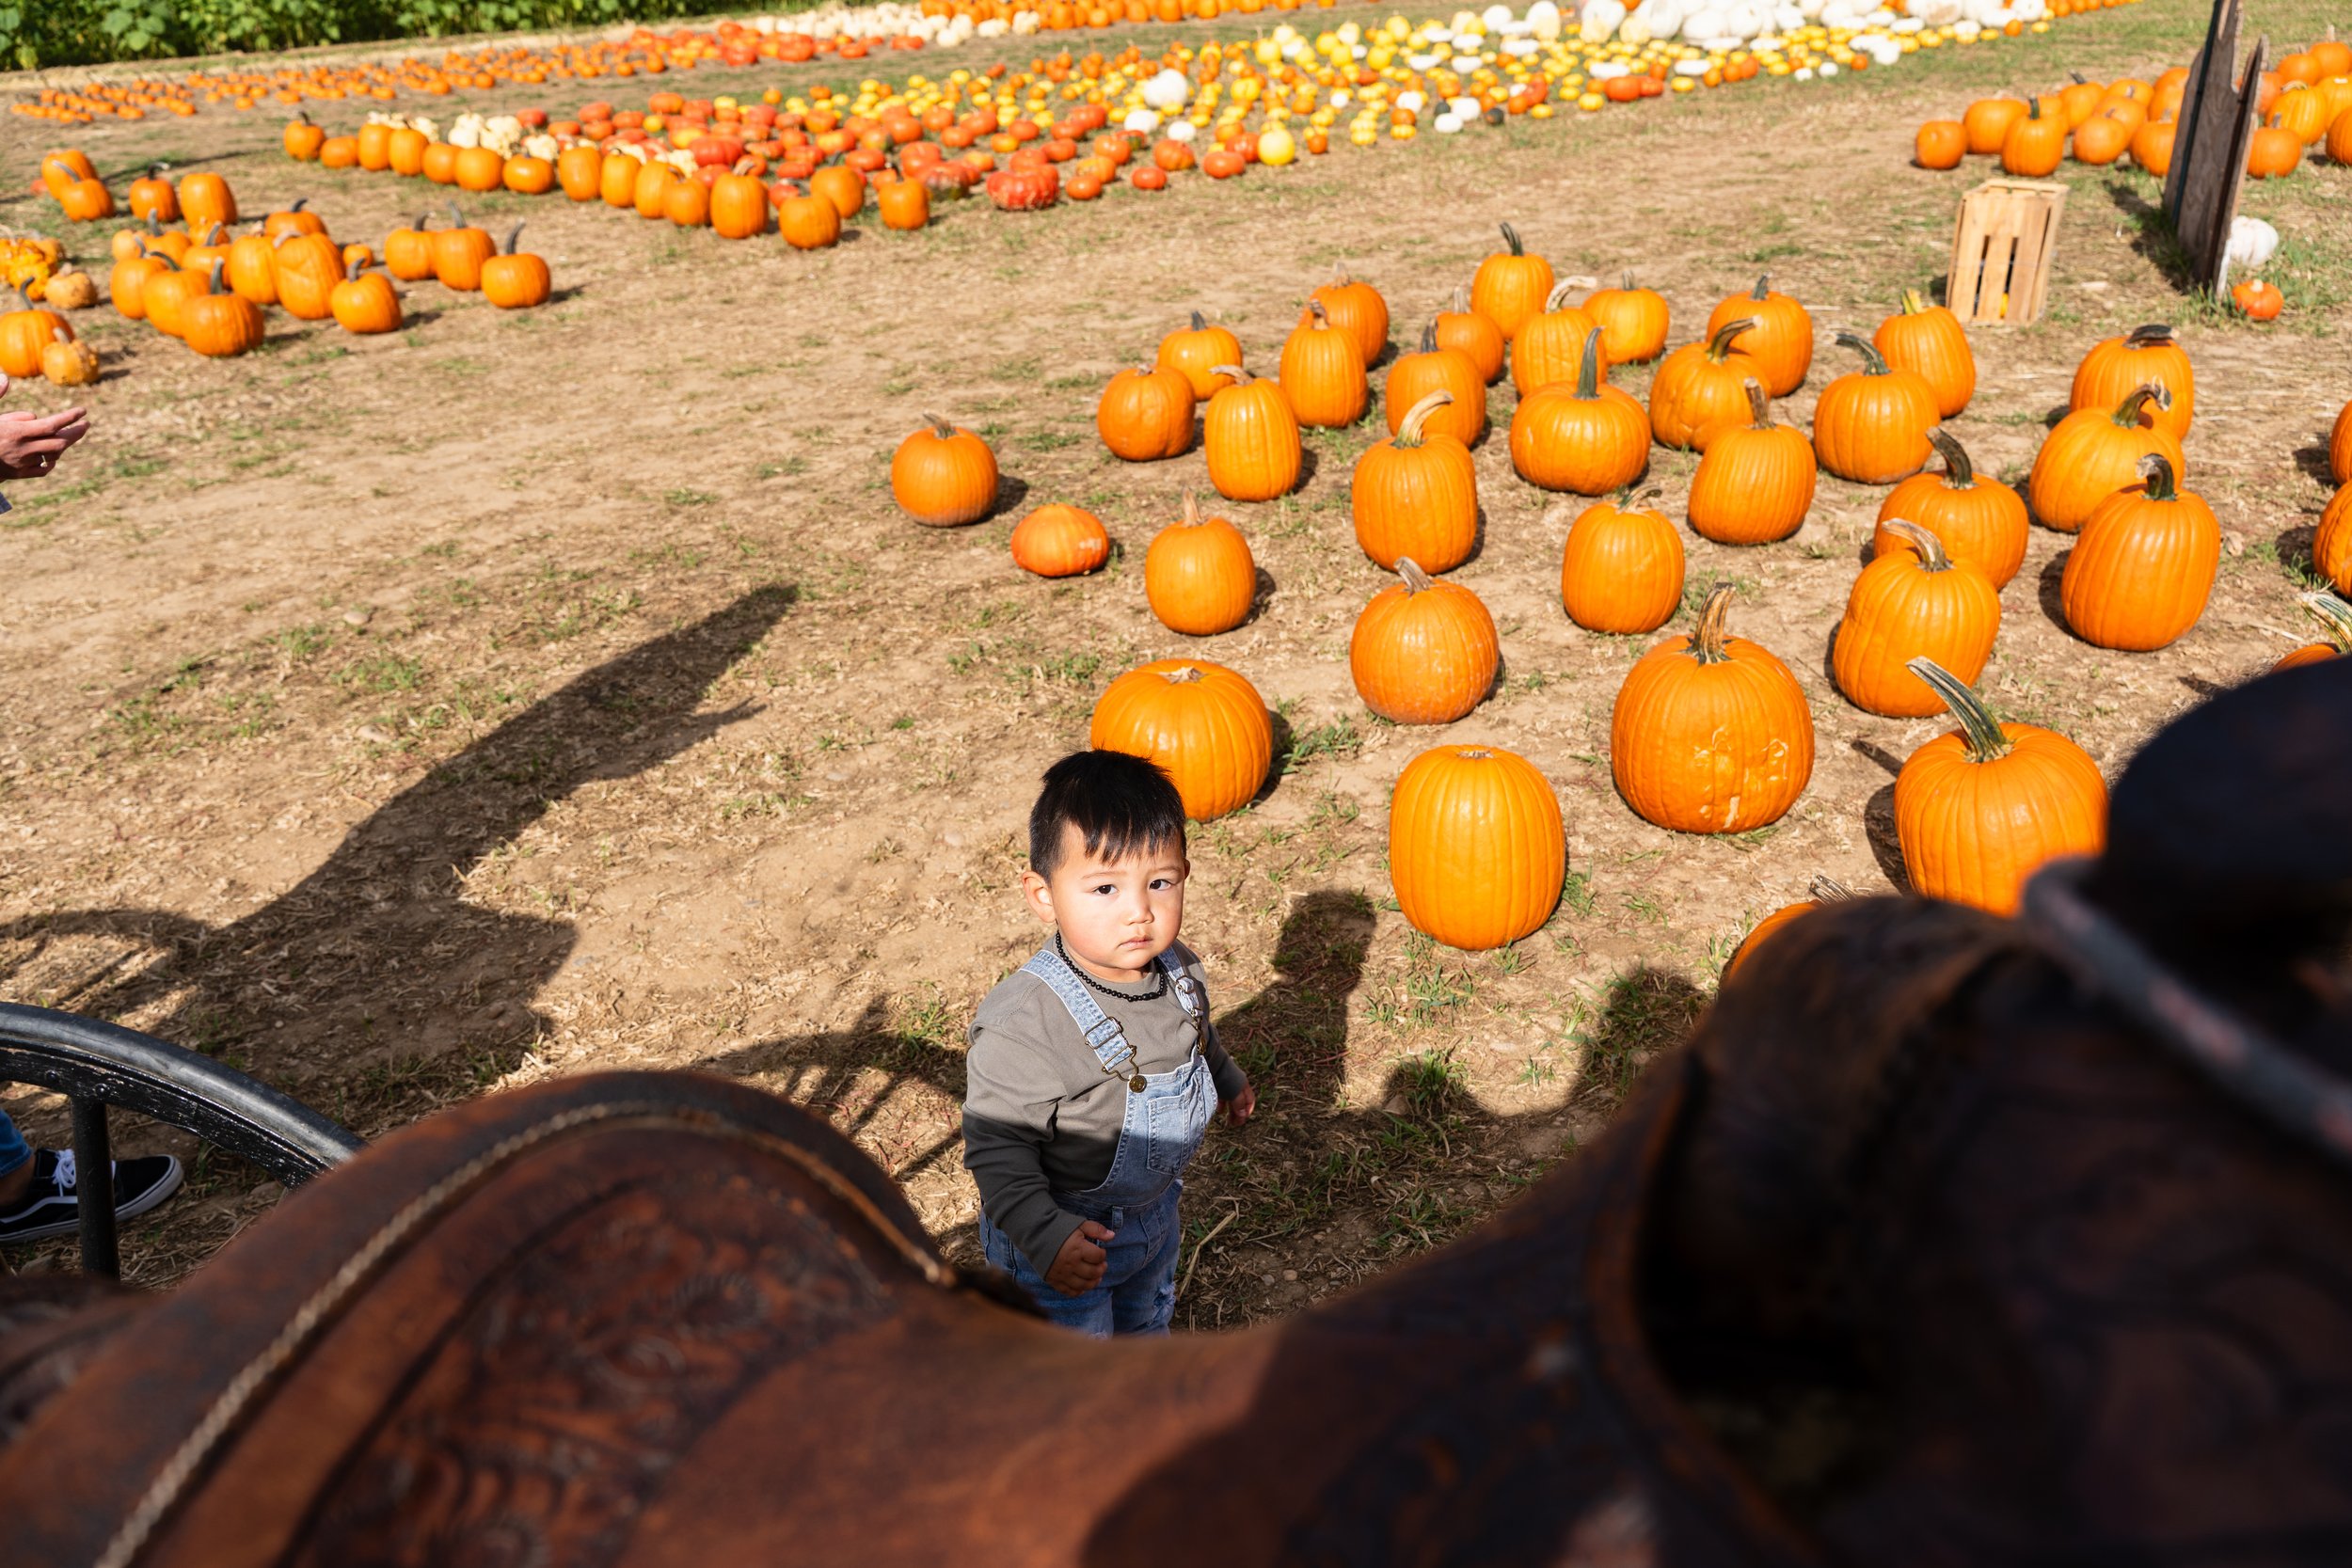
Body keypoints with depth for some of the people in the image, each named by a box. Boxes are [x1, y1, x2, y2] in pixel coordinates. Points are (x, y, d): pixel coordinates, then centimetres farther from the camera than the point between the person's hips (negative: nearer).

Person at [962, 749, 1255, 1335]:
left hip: (1153, 1211, 7)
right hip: (1061, 1236, -7)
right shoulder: (1024, 1024, -37)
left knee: (1147, 1318, 33)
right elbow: (996, 1145, -30)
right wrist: (1043, 1234, -40)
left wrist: (1227, 1077, 28)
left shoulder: (1177, 970, -13)